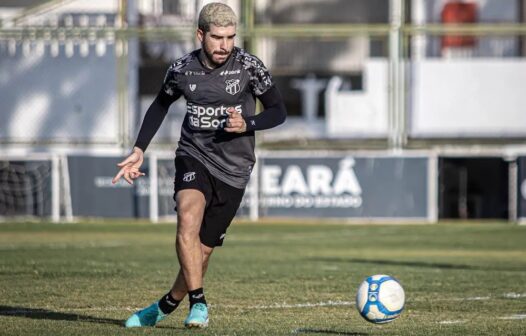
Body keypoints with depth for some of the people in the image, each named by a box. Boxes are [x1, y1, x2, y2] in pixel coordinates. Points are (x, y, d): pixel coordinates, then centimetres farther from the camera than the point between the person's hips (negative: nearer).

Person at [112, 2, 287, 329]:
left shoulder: (248, 65, -9)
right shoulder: (182, 69, -3)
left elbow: (278, 111, 0)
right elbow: (160, 106, 17)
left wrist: (246, 124, -19)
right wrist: (139, 151, 11)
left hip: (233, 168, -1)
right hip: (194, 156, 1)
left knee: (202, 250, 2)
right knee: (188, 218, -30)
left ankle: (167, 306, 26)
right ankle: (199, 303, -27)